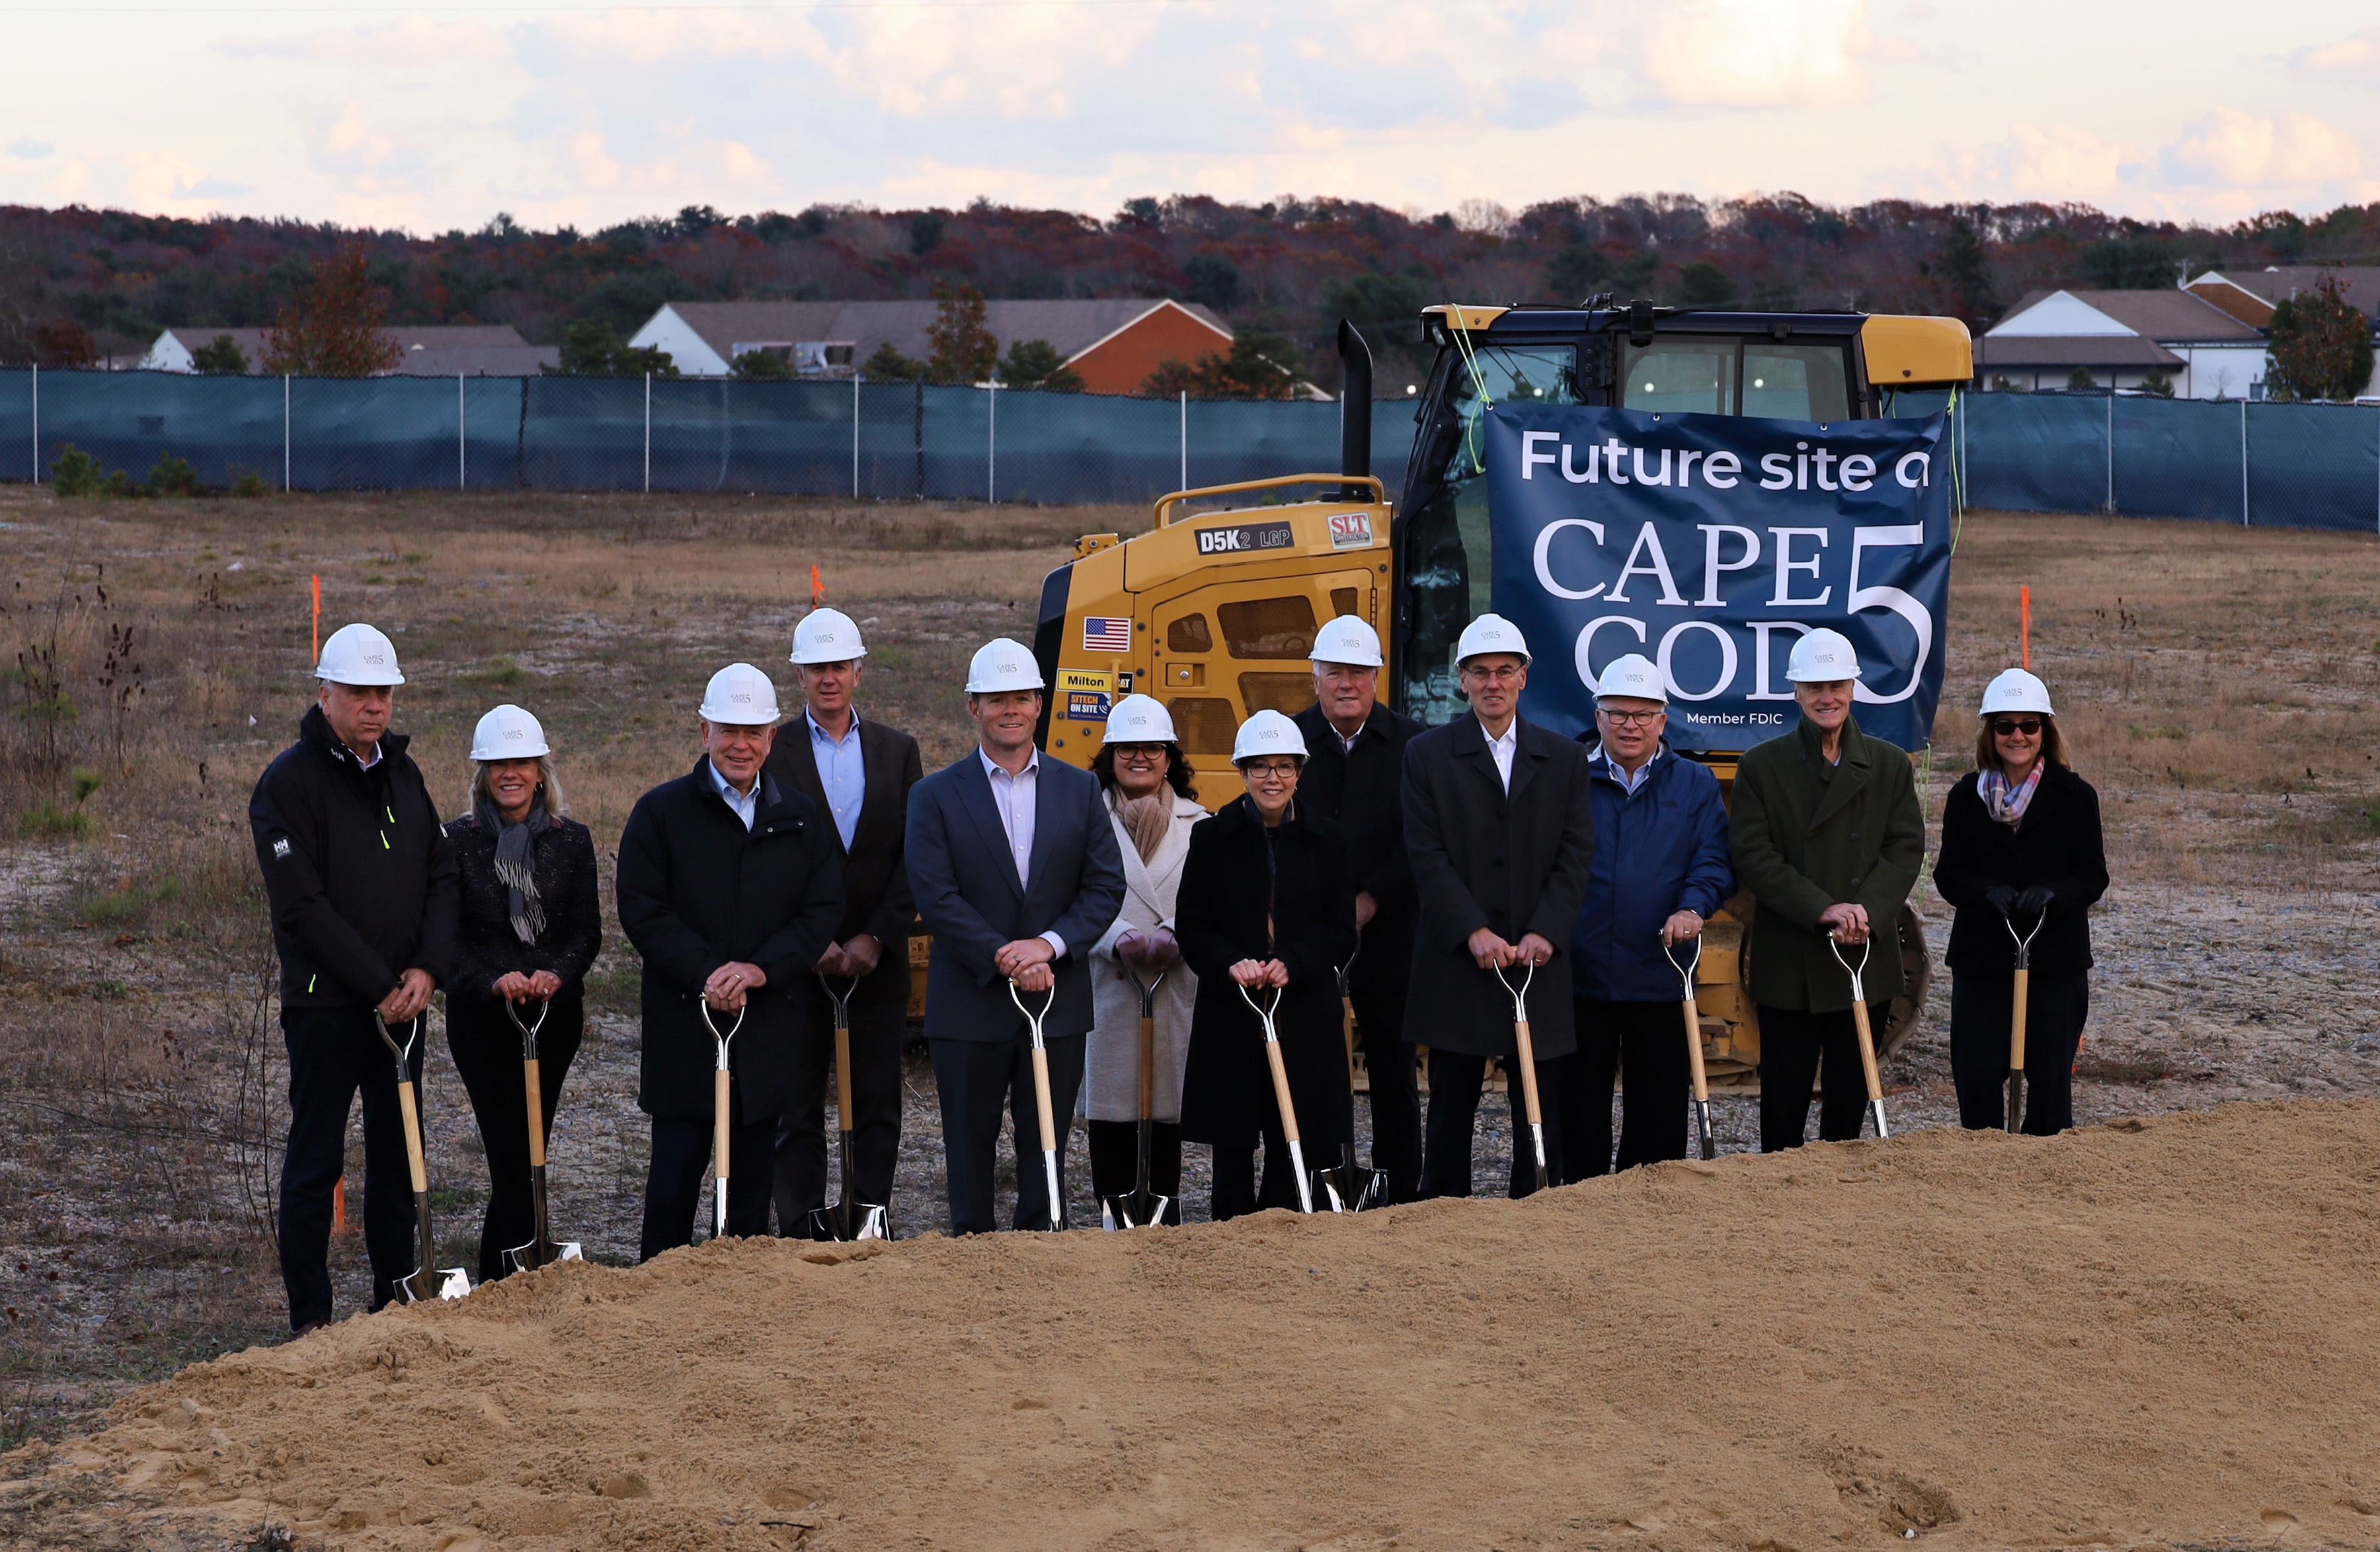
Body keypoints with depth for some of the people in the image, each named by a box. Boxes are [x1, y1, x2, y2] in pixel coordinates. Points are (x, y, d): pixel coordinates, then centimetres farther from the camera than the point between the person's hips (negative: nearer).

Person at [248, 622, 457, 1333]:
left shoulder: (402, 772, 11)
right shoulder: (289, 781, -11)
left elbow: (441, 875, 11)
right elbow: (303, 907, -16)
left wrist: (427, 968, -6)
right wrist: (379, 985, -16)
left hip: (401, 1000, 6)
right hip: (327, 1001, -6)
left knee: (398, 1153, 12)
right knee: (316, 1160, -1)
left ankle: (396, 1298, 22)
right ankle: (309, 1317, 5)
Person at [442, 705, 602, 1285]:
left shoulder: (571, 841, 7)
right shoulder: (458, 841, -1)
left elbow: (588, 931, 3)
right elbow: (448, 936, -5)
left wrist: (556, 975, -18)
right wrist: (492, 981, -22)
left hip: (556, 1013, 3)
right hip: (481, 1016, -3)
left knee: (527, 1151, 7)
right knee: (513, 1156, -10)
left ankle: (504, 1280, 18)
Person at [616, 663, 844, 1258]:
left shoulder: (799, 818, 9)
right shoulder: (661, 811, 0)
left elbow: (823, 909, 3)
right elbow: (641, 908, -6)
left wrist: (760, 969, -13)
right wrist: (705, 974, -17)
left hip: (769, 1023, 3)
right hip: (683, 1023, -3)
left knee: (754, 1174, 9)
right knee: (676, 1170, -2)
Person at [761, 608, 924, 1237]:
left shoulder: (897, 751, 8)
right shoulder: (773, 755, 1)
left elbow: (914, 857, 3)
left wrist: (875, 938, -8)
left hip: (878, 961, 2)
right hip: (798, 965, -2)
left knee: (878, 1111, 5)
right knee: (798, 1114, 1)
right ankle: (800, 1239, 5)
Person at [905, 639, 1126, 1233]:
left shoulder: (1079, 789, 8)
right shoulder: (935, 797, 0)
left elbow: (1106, 887, 2)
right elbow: (935, 898, -9)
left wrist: (1049, 945, -13)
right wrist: (1005, 960, -17)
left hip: (1059, 1002, 2)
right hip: (969, 1004, -2)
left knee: (1047, 1144, 7)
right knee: (969, 1146, 4)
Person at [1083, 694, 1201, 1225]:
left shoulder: (1195, 823, 11)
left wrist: (1176, 937, -16)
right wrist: (1118, 941, -19)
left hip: (1178, 983, 2)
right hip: (1106, 983, -1)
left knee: (1169, 1096, 3)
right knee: (1109, 1100, -1)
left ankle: (1166, 1212, 12)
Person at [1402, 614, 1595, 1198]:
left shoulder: (1565, 759, 9)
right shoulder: (1428, 755, 3)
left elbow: (1576, 854, 3)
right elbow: (1427, 855, -4)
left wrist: (1544, 933, -10)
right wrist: (1474, 933, -14)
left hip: (1539, 957, 1)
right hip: (1457, 956, -1)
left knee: (1541, 1104, 2)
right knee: (1450, 1106, 4)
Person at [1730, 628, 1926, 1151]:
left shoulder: (1890, 766, 7)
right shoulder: (1762, 766, 0)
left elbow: (1907, 849, 0)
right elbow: (1753, 857, -8)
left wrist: (1866, 910, -18)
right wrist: (1823, 910, -19)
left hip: (1866, 959, 2)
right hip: (1787, 964, -2)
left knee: (1851, 1094, 8)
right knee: (1784, 1095, 3)